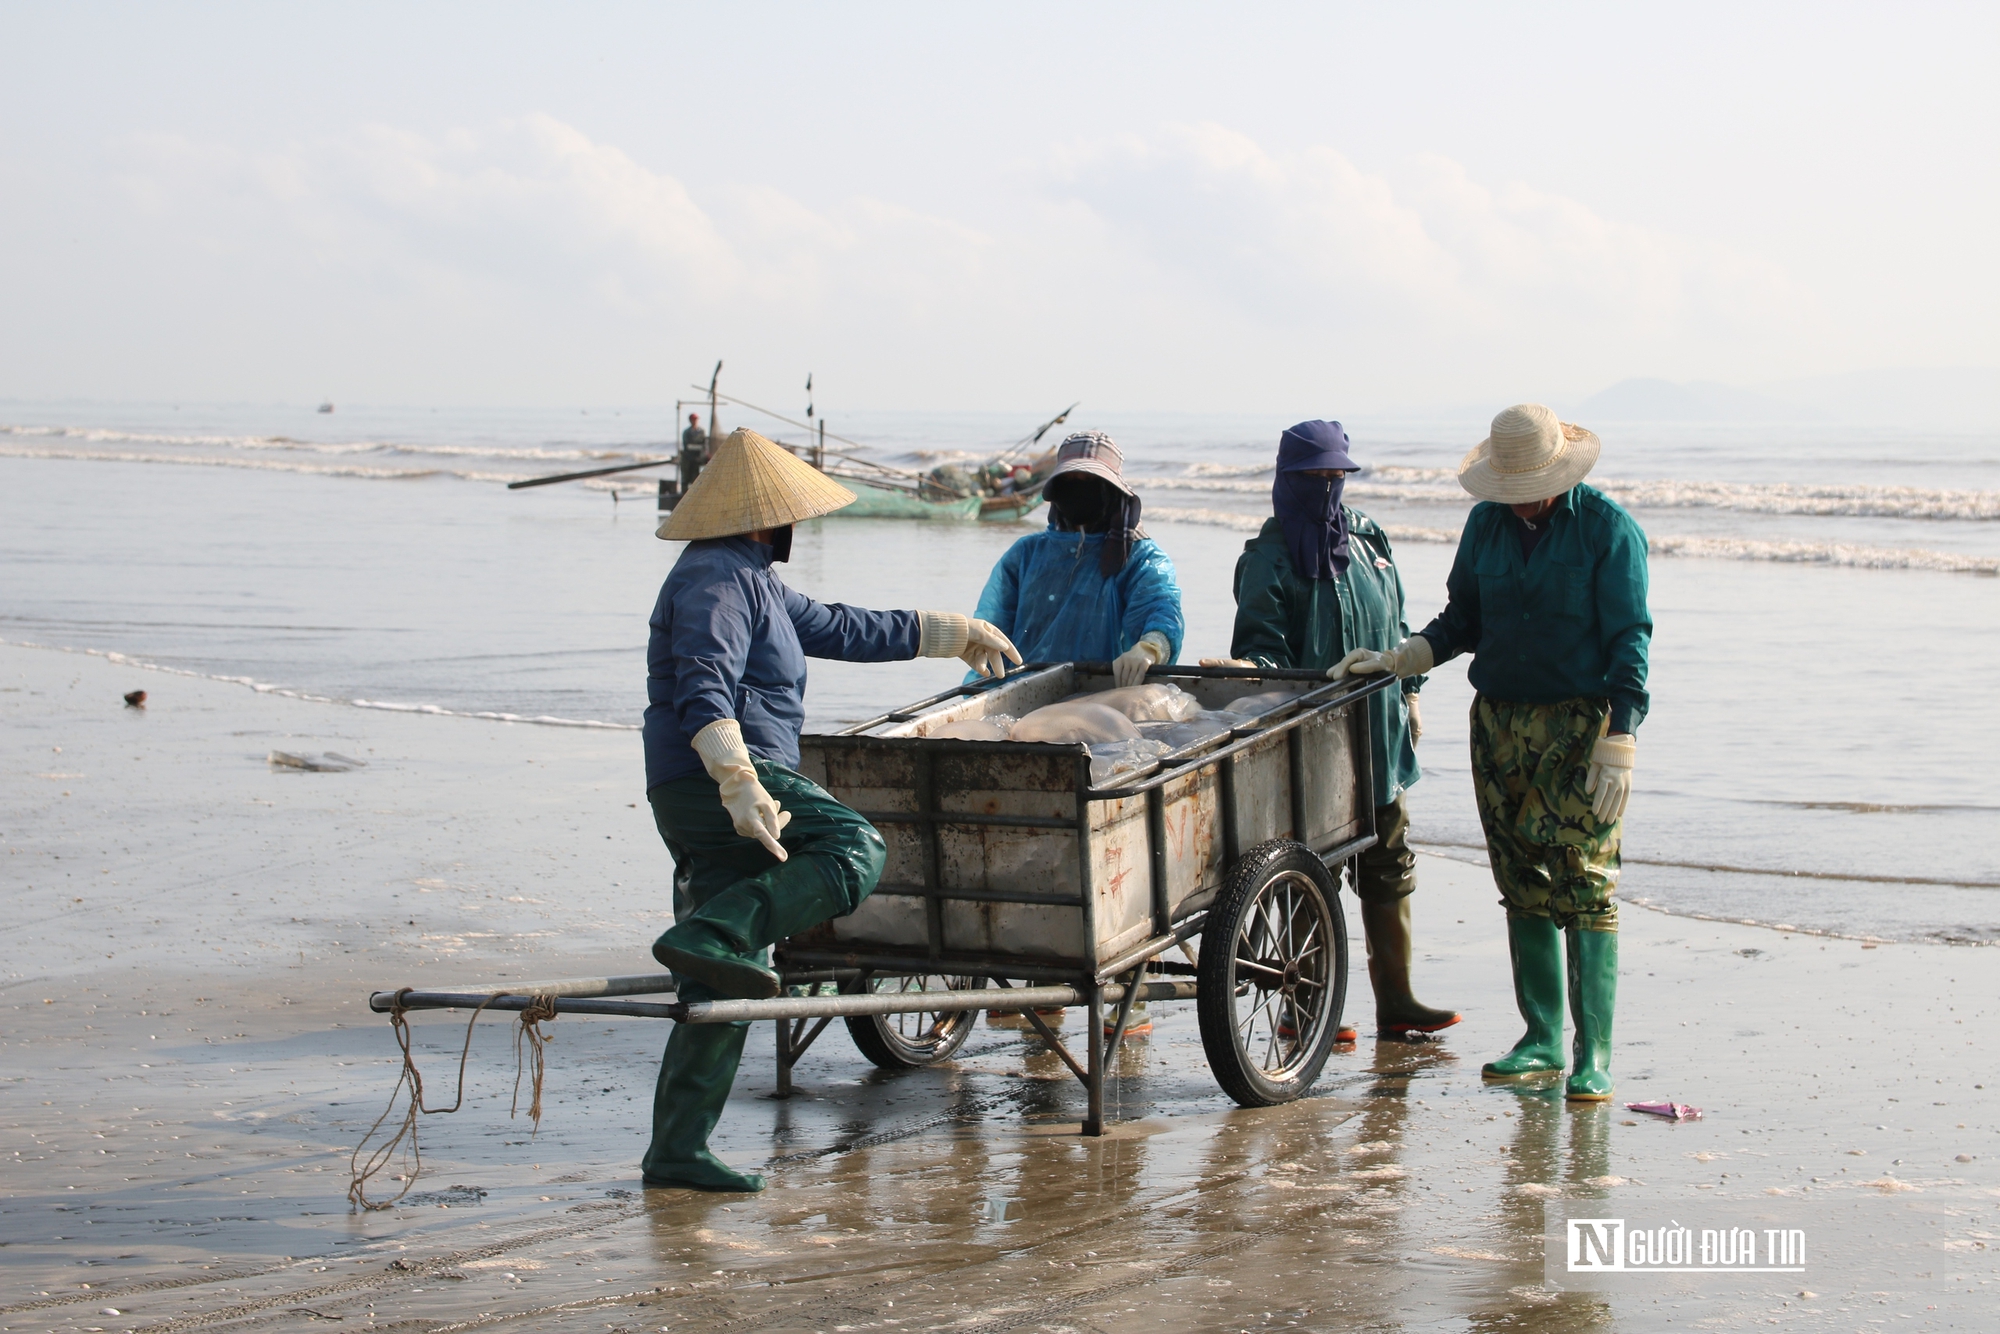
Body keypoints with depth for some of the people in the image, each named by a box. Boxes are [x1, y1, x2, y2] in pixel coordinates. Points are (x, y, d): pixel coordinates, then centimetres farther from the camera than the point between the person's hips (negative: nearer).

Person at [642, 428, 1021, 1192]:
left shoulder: (749, 580, 25)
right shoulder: (715, 579, -8)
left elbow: (842, 629, 34)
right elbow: (703, 692, -23)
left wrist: (952, 634, 37)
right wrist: (741, 783, -36)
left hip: (711, 791, 10)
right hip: (715, 781, -10)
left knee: (723, 992, 6)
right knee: (854, 848, -24)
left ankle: (677, 1150, 4)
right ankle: (709, 936, -33)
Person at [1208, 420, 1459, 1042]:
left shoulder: (1366, 538, 13)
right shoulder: (1270, 557, -4)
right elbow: (1262, 644, -10)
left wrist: (1408, 690, 19)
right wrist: (1259, 669, -30)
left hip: (1379, 736, 6)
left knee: (1390, 872, 8)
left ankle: (1395, 1001, 15)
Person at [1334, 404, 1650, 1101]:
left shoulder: (1607, 527, -7)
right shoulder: (1485, 524, 8)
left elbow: (1628, 640, -9)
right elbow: (1462, 620, 16)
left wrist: (1618, 743, -15)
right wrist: (1396, 660, 0)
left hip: (1581, 723, -5)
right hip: (1499, 723, 5)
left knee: (1584, 885, -9)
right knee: (1522, 883, 8)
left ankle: (1593, 1053, -6)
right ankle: (1542, 1037, 17)